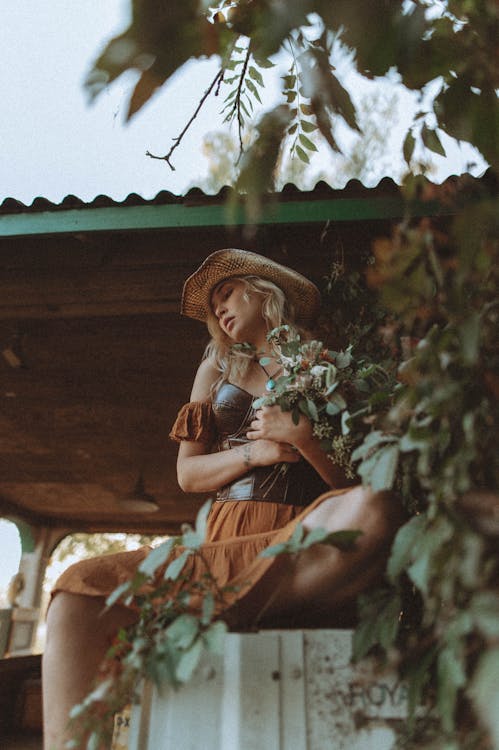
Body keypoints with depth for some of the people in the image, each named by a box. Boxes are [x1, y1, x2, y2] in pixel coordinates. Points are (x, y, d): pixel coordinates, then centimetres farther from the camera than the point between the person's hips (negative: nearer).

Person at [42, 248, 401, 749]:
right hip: (223, 538, 3)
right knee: (78, 591, -19)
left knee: (376, 511, -35)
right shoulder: (218, 367, 21)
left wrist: (301, 437, -10)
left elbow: (358, 481, 6)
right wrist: (255, 452, -2)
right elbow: (188, 474, 15)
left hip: (305, 543, -2)